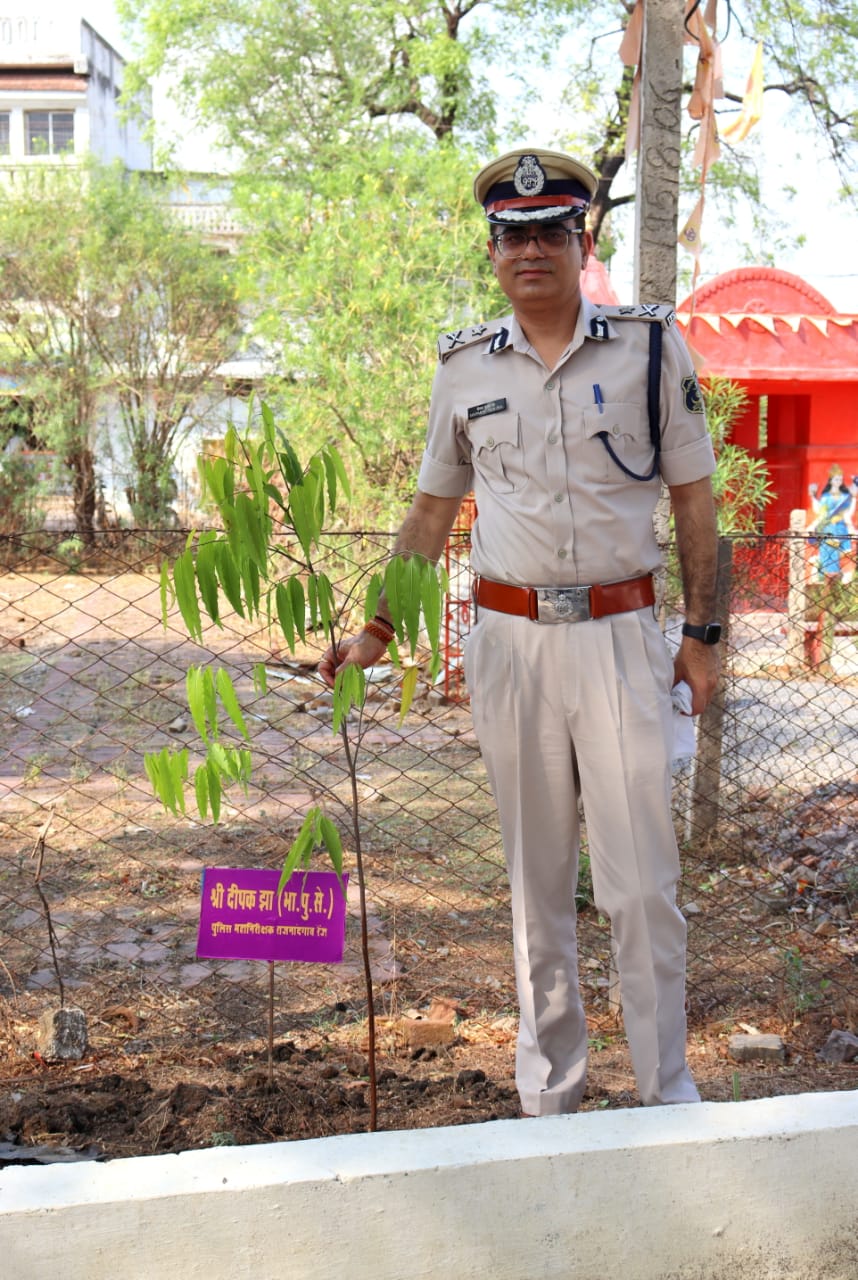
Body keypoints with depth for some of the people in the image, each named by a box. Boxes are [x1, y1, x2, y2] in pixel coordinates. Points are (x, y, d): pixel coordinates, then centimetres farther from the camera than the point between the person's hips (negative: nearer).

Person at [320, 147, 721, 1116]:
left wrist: (701, 632, 2)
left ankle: (669, 1092, 13)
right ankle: (548, 1090, 22)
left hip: (620, 634, -2)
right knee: (536, 880, 10)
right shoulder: (464, 365, 7)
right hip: (508, 636, 2)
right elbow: (431, 509, 14)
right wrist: (377, 634, 11)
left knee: (641, 882, -2)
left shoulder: (650, 344, 2)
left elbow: (692, 497, 5)